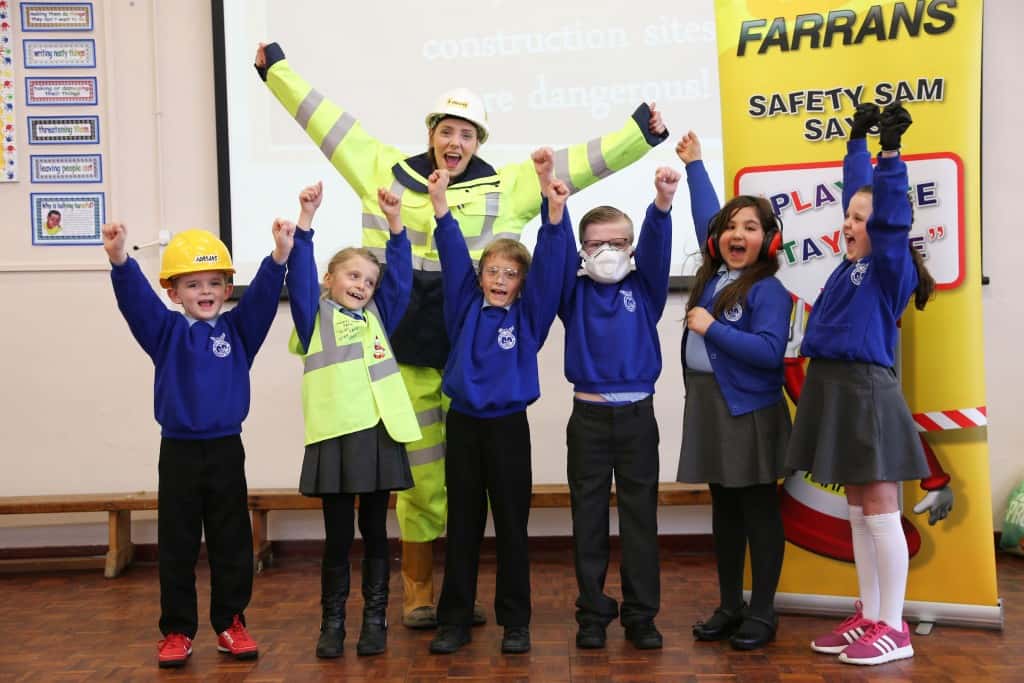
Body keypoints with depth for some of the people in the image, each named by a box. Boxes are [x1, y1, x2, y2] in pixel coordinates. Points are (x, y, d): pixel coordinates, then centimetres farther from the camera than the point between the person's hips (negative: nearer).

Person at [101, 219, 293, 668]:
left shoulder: (238, 329, 3)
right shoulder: (165, 331, 1)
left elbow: (263, 295, -12)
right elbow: (135, 298, -15)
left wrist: (280, 255, -30)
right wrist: (119, 260, -35)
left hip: (226, 450, 1)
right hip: (179, 451, 0)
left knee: (232, 545, 8)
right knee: (176, 548, 7)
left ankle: (230, 624, 21)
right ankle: (177, 630, 18)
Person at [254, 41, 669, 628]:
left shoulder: (507, 186, 7)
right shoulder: (387, 171, 9)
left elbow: (578, 163, 7)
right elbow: (328, 120, 15)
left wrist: (642, 132, 3)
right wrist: (277, 67, 20)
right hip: (406, 347, 0)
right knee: (419, 475, 7)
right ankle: (418, 590, 21)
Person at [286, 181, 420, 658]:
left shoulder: (378, 315, 16)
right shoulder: (315, 315, 7)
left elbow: (399, 274, 9)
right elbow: (299, 273, -5)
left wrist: (393, 221, -1)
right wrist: (307, 218, -15)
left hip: (379, 432, 3)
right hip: (333, 435, -3)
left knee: (375, 533, 10)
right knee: (337, 537, 5)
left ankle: (375, 619, 19)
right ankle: (332, 622, 18)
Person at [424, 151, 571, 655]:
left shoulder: (529, 315, 1)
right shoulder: (465, 309, 5)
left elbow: (550, 262, -9)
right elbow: (454, 256, -4)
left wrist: (554, 207, -21)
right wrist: (440, 203, -15)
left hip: (509, 426, -1)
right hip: (463, 424, 1)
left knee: (512, 525, 6)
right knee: (462, 526, 9)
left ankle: (515, 621, 17)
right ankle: (454, 620, 17)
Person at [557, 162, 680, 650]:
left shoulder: (644, 288, 6)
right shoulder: (574, 292, 6)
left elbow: (657, 246, -10)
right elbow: (557, 251, -10)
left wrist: (662, 204, -27)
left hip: (637, 415, 0)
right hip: (589, 416, 0)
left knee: (640, 518, 5)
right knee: (589, 520, 6)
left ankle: (641, 615, 14)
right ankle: (593, 614, 16)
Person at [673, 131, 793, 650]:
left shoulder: (769, 291, -11)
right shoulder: (713, 275, 10)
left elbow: (769, 352, -23)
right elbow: (707, 217, 24)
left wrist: (711, 328, -19)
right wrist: (693, 165, 33)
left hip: (749, 409, -7)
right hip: (706, 404, 7)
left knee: (758, 510, 2)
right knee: (724, 509, 13)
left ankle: (762, 614, 11)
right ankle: (730, 606, 22)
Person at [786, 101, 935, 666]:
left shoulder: (891, 269, -7)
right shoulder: (854, 261, 13)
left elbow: (891, 216, -23)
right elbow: (858, 192, 23)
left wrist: (891, 153, -25)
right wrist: (857, 139, 27)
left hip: (866, 393, -8)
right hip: (836, 392, 8)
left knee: (880, 512, -2)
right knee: (859, 514, 12)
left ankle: (894, 629, 7)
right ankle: (869, 617, 21)